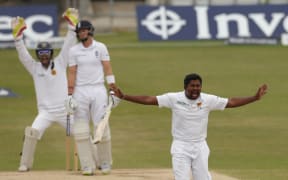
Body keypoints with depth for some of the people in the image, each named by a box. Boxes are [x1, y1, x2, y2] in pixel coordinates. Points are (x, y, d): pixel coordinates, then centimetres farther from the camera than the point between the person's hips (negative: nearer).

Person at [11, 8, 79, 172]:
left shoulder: (60, 63, 4)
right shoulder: (34, 67, 5)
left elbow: (69, 45, -3)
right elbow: (22, 53, -5)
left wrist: (72, 26, -12)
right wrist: (18, 35, -17)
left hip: (65, 110, 0)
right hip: (45, 112, 0)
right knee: (32, 132, -22)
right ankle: (25, 164, -12)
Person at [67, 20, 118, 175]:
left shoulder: (100, 48, 4)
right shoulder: (74, 51, 6)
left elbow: (107, 68, 1)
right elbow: (72, 72, 4)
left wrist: (113, 87, -10)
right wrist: (70, 94, -4)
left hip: (98, 90, -1)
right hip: (80, 91, 1)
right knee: (81, 129, -5)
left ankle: (105, 163, 10)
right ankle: (88, 166, -2)